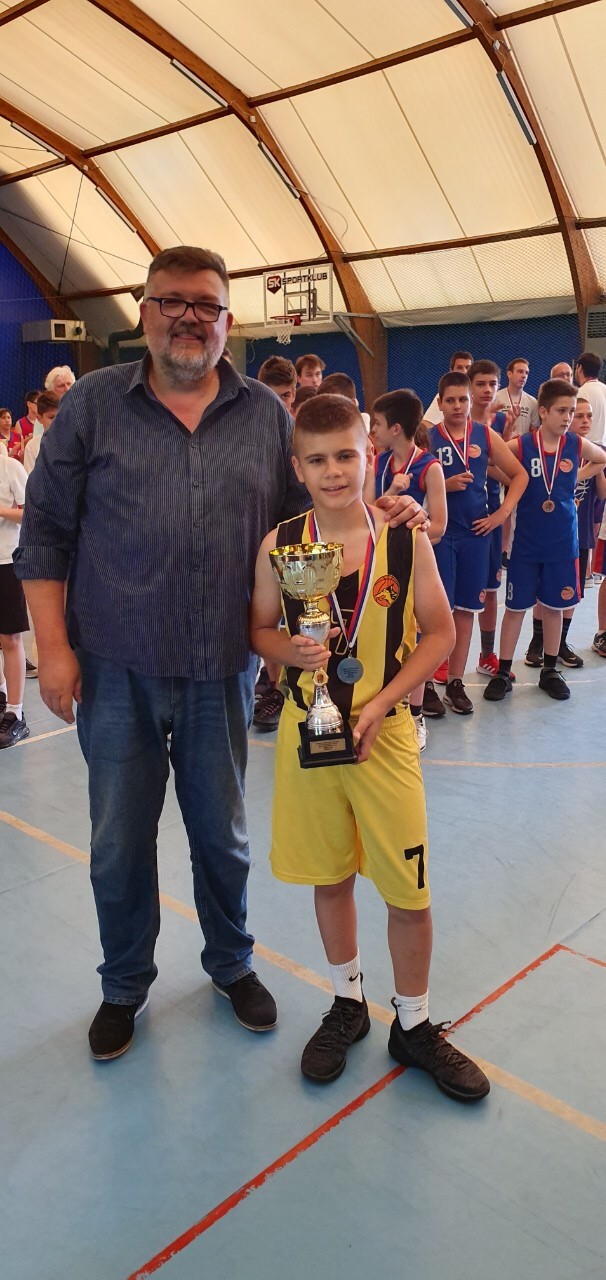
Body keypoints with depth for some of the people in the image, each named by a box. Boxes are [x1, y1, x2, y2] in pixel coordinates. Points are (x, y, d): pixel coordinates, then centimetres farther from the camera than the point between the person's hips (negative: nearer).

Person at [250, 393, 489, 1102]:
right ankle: (347, 1003, 40)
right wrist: (291, 650, -16)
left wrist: (381, 702, -12)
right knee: (328, 877, 16)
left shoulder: (405, 539, -7)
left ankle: (413, 1025, 29)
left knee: (408, 890, 5)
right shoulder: (278, 545, -4)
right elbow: (260, 629, 7)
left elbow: (439, 632, -2)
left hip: (385, 732, -1)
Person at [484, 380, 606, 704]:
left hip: (562, 542, 2)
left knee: (554, 605, 12)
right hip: (526, 542, -2)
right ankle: (503, 673, 14)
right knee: (515, 606, 5)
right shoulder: (520, 445, -10)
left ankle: (549, 670, 25)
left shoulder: (578, 446, -2)